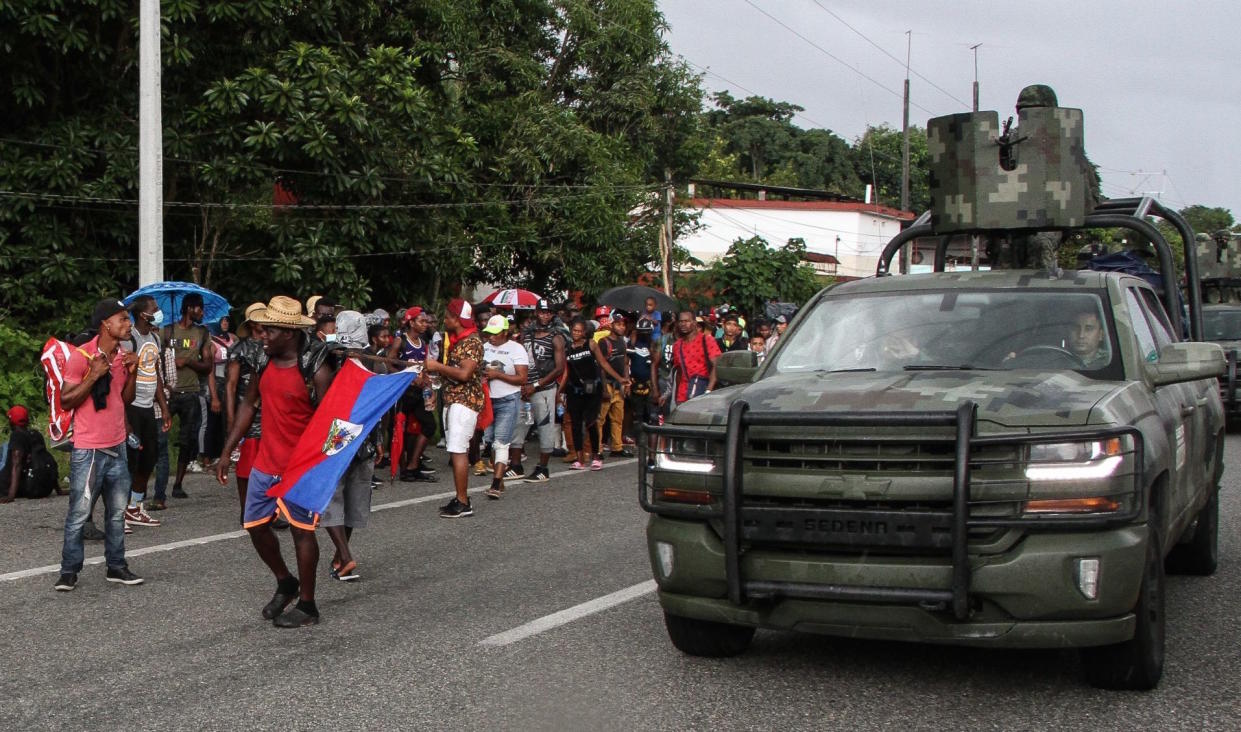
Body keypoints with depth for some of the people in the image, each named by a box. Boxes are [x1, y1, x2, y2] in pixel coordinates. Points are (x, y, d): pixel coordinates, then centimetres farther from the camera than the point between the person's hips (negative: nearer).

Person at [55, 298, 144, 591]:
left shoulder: (122, 357, 8)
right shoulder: (81, 356, -13)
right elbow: (66, 402, -11)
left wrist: (132, 373, -2)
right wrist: (93, 377, -22)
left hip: (117, 448, 6)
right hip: (88, 451, -6)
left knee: (117, 512, 10)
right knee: (78, 514, -2)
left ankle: (116, 566, 19)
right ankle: (69, 571, 7)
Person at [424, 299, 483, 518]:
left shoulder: (472, 341, -13)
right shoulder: (456, 341, 18)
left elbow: (464, 374, -24)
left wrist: (438, 366, -16)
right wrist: (432, 370, 9)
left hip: (465, 401, -10)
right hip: (452, 401, 10)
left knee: (458, 451, -12)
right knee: (456, 451, 10)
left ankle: (463, 504, -11)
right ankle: (460, 498, 15)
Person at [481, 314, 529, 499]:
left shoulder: (516, 349, -6)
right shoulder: (484, 347, 10)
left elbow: (522, 378, -11)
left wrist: (497, 375, -17)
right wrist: (481, 375, -5)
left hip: (508, 401, -6)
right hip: (487, 400, 6)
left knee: (501, 442, -13)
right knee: (491, 442, 8)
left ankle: (496, 485, -18)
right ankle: (499, 480, 18)